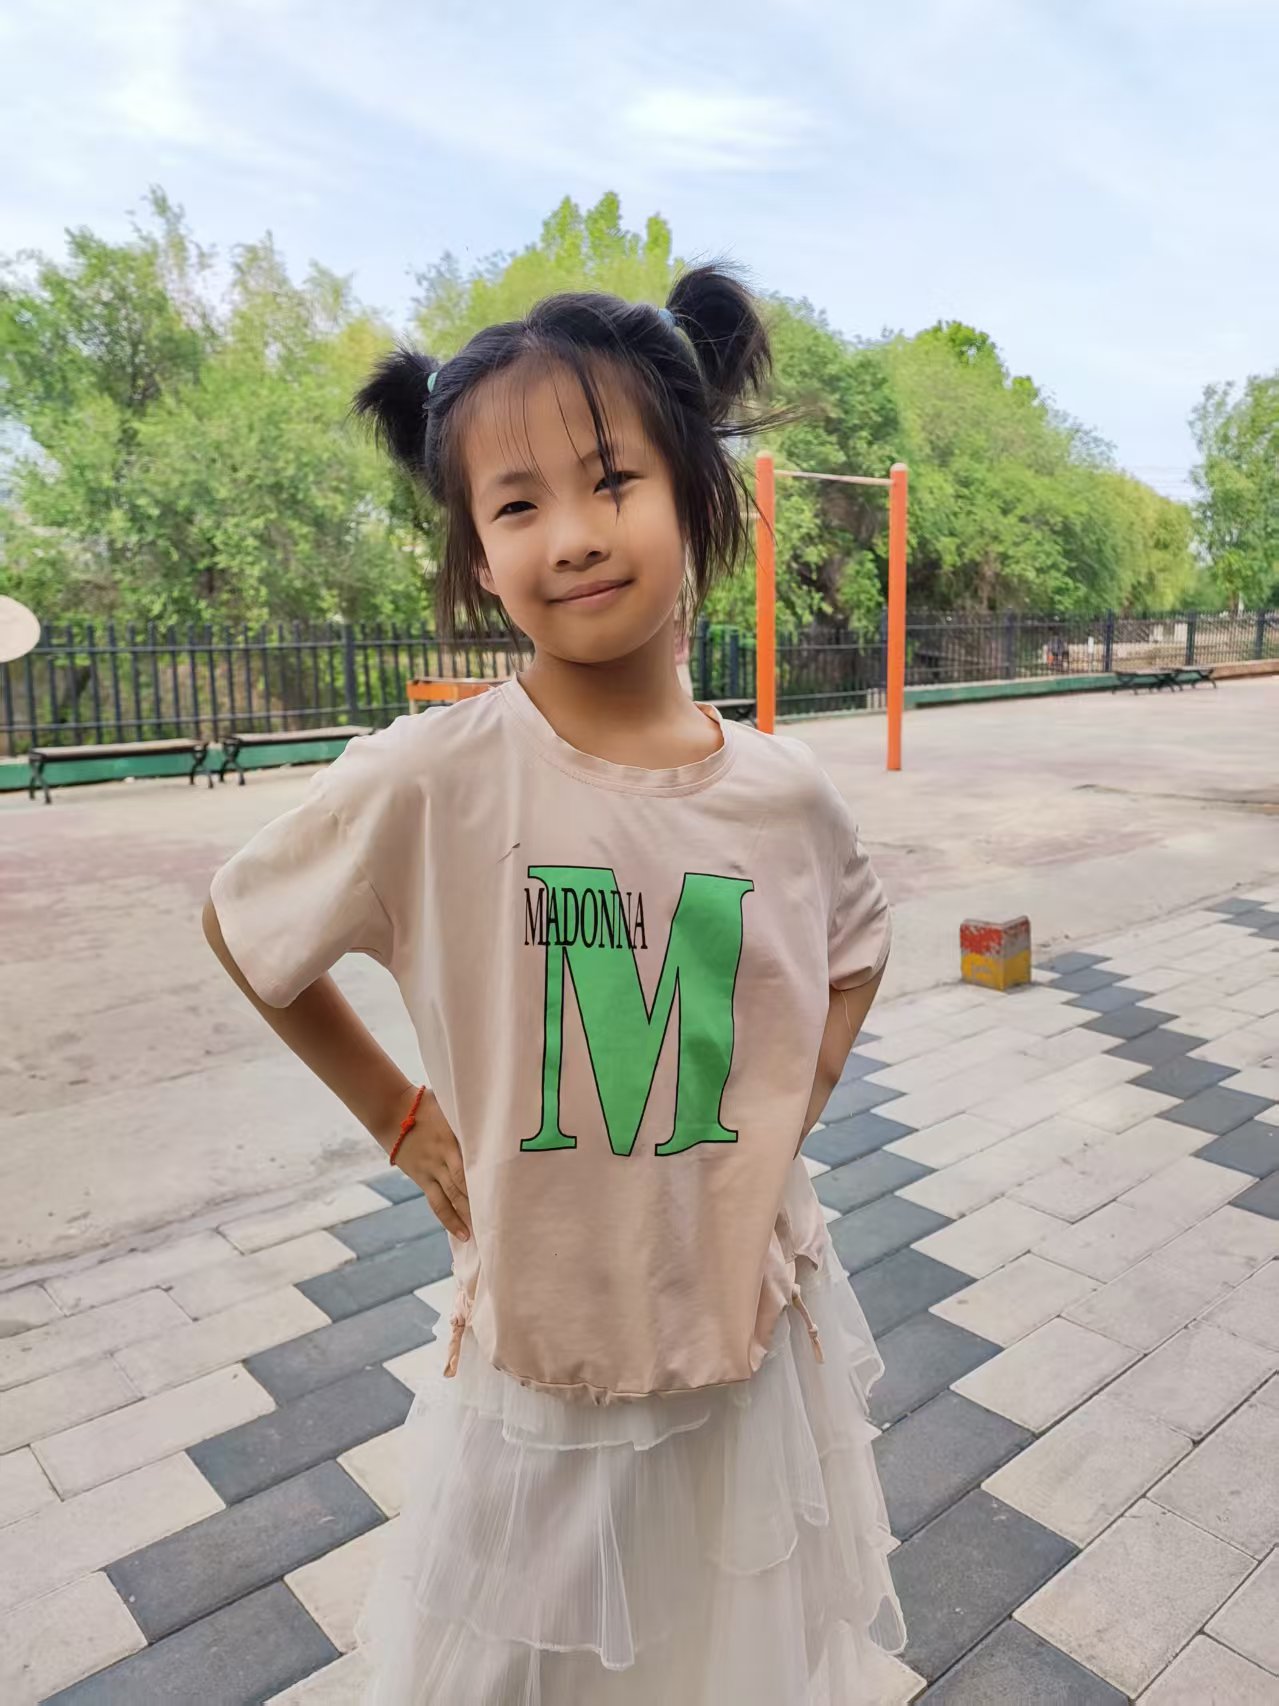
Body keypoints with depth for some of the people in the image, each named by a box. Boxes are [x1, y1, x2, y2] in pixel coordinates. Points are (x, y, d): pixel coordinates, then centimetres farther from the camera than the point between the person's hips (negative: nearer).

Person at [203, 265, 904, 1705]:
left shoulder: (780, 793, -11)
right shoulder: (429, 779, -21)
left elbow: (857, 942, 11)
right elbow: (240, 928, -3)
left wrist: (788, 1109, -1)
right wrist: (396, 1112, -5)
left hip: (753, 1331, 2)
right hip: (538, 1347, -2)